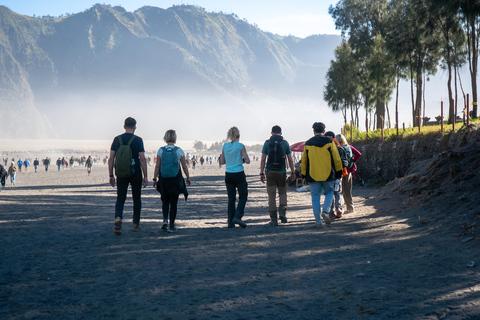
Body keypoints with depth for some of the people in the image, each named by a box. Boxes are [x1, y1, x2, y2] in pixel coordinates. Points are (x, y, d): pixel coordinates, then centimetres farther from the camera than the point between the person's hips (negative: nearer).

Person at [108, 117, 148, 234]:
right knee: (136, 198, 14)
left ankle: (118, 217, -21)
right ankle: (135, 223, 18)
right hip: (135, 173, -2)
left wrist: (111, 175, 7)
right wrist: (145, 176, -6)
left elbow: (111, 159, 1)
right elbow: (142, 159, -11)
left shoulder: (117, 139, 2)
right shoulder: (138, 140, -6)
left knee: (120, 198, 6)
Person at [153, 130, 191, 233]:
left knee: (165, 201, 19)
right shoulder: (179, 151, -4)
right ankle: (171, 226, 5)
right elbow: (184, 167, 1)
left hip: (163, 179, 1)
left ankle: (165, 220, 1)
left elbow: (157, 166, -1)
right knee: (173, 203, 6)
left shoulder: (161, 150, -2)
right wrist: (188, 178, 13)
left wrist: (154, 179, 6)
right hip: (176, 180, -1)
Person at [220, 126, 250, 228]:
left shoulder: (225, 146, 3)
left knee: (231, 198, 11)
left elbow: (222, 162, 10)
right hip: (239, 174, -4)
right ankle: (237, 217, -7)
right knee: (243, 197, 8)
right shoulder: (240, 146, -9)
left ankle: (230, 221, 8)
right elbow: (247, 161, -12)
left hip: (228, 175, 4)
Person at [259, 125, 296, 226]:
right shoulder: (285, 143, 3)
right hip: (281, 172, 0)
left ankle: (273, 219, -1)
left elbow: (263, 159, -1)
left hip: (270, 172, 0)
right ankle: (282, 212, -6)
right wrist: (293, 173, 11)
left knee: (271, 195, 2)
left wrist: (262, 173, 3)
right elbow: (290, 160, 3)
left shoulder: (267, 143, 2)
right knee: (282, 193, 16)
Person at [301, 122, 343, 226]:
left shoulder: (308, 144, 4)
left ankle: (318, 220, 6)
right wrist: (338, 171, 13)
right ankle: (325, 211, -6)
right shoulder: (329, 142, 0)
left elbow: (304, 161, 10)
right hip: (328, 175, 0)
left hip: (313, 176, 0)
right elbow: (337, 159, 2)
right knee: (329, 193, 17)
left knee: (315, 197, 6)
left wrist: (304, 174, 20)